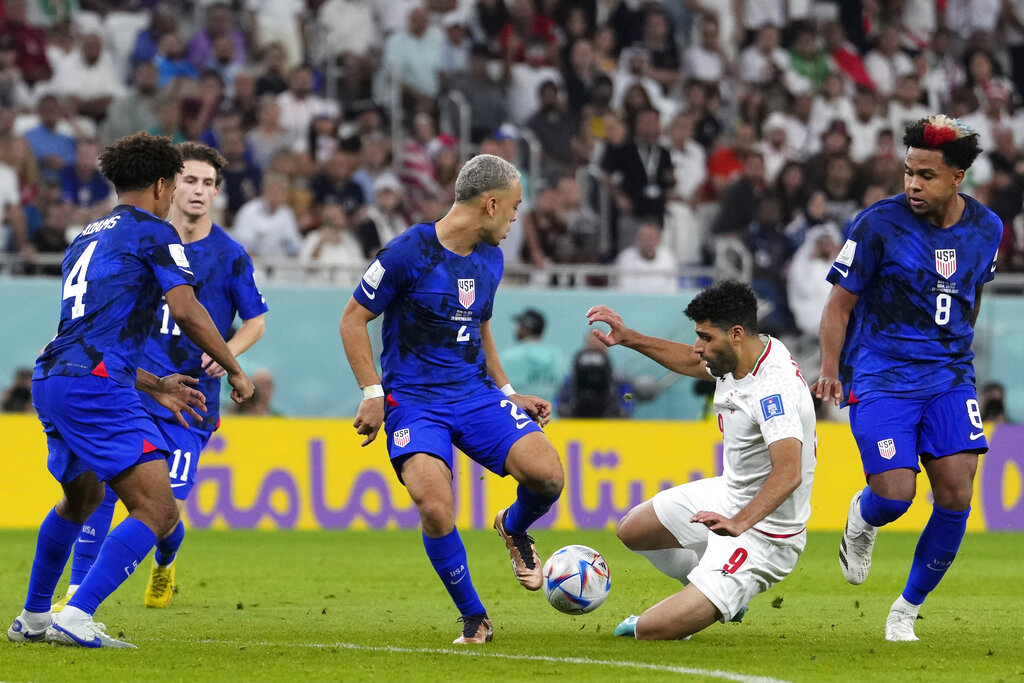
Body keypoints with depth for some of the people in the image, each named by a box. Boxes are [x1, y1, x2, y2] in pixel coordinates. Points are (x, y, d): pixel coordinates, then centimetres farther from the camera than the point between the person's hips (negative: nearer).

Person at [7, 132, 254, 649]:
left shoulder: (86, 237, 26)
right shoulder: (152, 232, 1)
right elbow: (186, 311, -11)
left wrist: (154, 386, 34)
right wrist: (235, 370, 2)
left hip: (49, 381, 9)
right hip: (95, 385, -9)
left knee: (81, 498, 32)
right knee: (158, 511, -12)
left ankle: (32, 618, 39)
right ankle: (76, 619, -23)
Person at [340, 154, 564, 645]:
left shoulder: (490, 259, 10)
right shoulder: (409, 253, -11)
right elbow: (353, 320, -4)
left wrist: (509, 394, 18)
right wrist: (373, 394, -11)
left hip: (475, 393, 5)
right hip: (413, 400, -5)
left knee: (547, 475, -18)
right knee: (435, 508, -26)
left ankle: (514, 530, 18)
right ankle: (473, 619, -5)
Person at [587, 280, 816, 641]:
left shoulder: (774, 388, -32)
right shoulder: (737, 357, -2)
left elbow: (789, 473, -43)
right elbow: (692, 363, 22)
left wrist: (739, 523, -54)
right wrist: (629, 338, 18)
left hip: (763, 533, -10)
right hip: (728, 494, 10)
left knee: (650, 631, -18)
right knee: (631, 530, 28)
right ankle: (720, 597, 38)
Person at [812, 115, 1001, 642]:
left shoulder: (986, 228, 4)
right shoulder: (879, 224, -10)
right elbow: (840, 302, -3)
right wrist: (830, 372, -9)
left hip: (949, 375, 4)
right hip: (880, 375, -4)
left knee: (956, 494, -10)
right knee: (895, 495, -17)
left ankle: (906, 611, 8)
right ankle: (861, 520, 23)